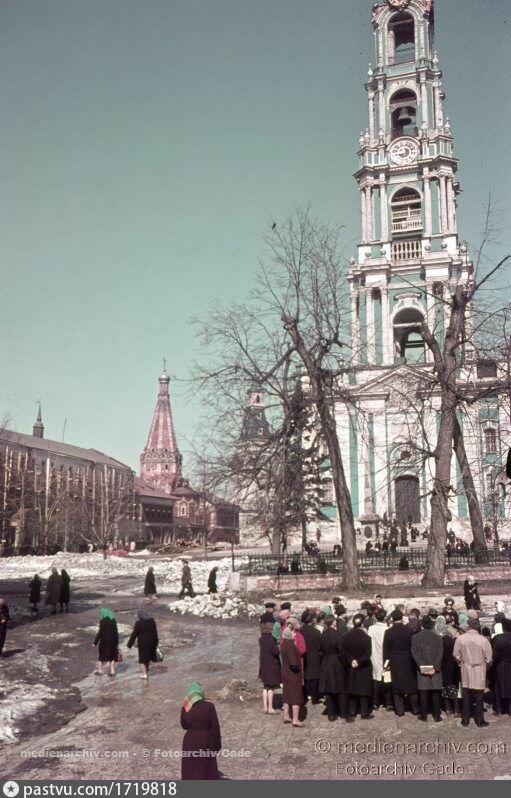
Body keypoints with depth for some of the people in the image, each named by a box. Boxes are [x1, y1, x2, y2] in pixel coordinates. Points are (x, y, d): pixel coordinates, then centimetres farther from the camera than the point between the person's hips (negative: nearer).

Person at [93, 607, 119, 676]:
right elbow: (116, 632, 7)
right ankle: (112, 671, 13)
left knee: (101, 656, 13)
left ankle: (100, 671, 21)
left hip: (105, 641, -5)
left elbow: (100, 632, -17)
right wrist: (116, 643, 16)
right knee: (112, 656, 14)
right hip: (113, 640, 5)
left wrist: (95, 642, -11)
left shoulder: (103, 621, -16)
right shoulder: (113, 620, 2)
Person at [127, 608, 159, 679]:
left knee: (143, 657, 6)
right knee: (148, 655, 21)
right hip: (151, 641, 4)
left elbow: (134, 634, -11)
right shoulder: (152, 621, -2)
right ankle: (146, 670, 37)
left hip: (142, 642, -4)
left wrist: (130, 644, -2)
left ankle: (144, 674, 3)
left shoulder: (138, 623, -15)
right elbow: (155, 632, 2)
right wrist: (156, 643, 11)